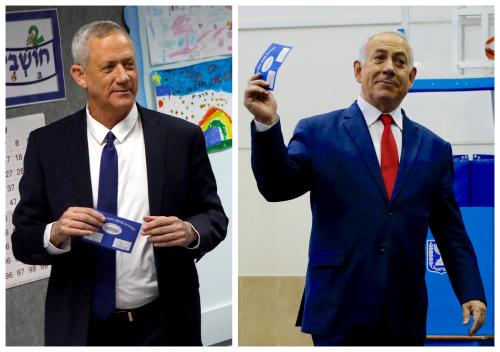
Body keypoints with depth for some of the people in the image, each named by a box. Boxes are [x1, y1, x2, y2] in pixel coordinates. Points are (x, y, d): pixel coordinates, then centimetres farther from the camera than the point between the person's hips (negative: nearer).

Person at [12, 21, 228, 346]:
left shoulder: (182, 137, -4)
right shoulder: (46, 144, -3)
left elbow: (214, 216, 1)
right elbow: (23, 239, -2)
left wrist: (190, 232, -21)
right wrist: (55, 234, -24)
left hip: (163, 327, 0)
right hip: (80, 329, 0)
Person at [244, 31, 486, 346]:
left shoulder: (434, 148, 11)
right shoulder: (318, 132, 4)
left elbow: (451, 231, 11)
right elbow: (278, 188, -6)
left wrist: (472, 293, 2)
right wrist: (267, 124, -19)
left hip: (405, 317, 3)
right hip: (339, 310, -3)